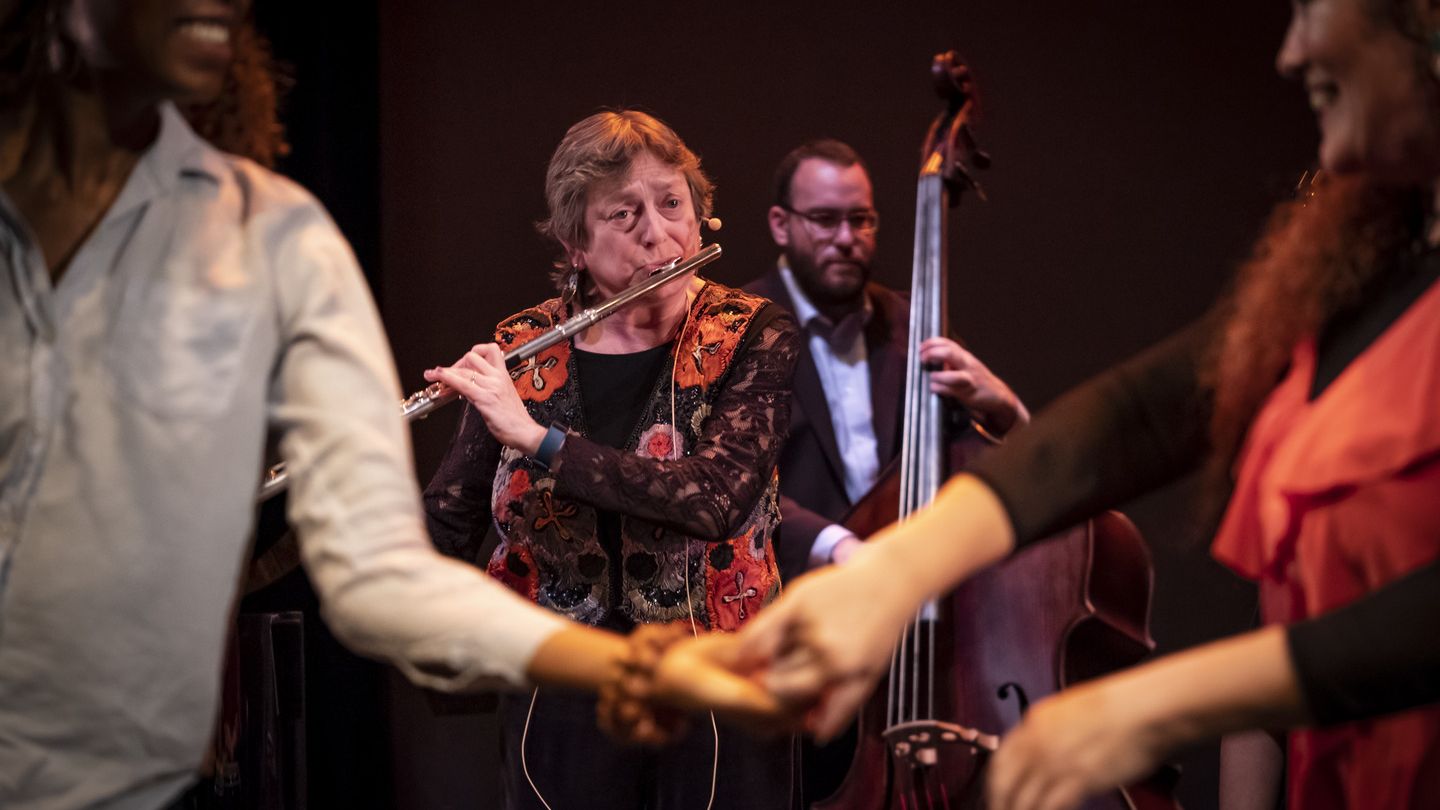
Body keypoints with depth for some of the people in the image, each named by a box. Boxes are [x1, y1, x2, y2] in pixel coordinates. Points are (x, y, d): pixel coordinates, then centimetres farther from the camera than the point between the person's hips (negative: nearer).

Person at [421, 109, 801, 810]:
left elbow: (715, 499, -23)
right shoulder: (520, 352, 0)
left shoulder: (754, 338, -6)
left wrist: (538, 437, -27)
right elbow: (448, 534, 2)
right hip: (563, 706, 2)